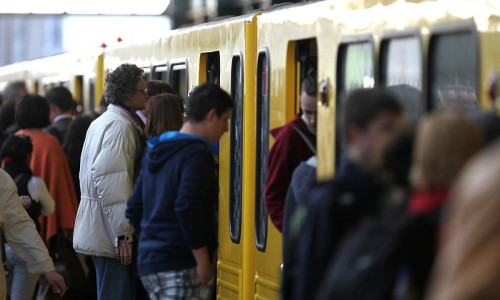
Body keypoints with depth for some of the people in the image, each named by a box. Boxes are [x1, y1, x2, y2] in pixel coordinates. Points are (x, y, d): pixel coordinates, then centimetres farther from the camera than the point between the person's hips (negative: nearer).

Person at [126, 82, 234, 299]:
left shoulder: (154, 154, 17)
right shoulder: (197, 154, -11)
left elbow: (134, 210, 20)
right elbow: (187, 207, -23)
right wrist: (204, 262, -18)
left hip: (149, 265, 9)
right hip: (183, 266, -9)